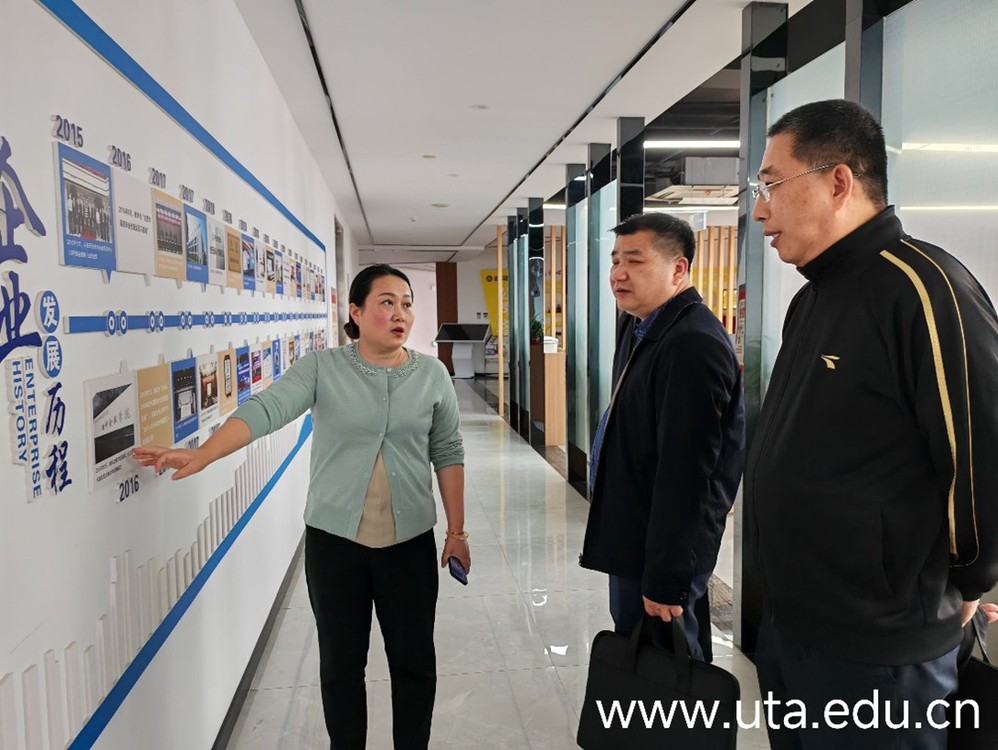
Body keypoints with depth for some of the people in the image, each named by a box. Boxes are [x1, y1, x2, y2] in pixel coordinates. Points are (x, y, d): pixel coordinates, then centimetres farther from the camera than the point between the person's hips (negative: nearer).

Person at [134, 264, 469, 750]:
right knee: (340, 662, 14)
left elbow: (448, 453, 4)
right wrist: (201, 456, -35)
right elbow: (264, 410, -19)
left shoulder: (432, 375, -1)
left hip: (409, 543, 1)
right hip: (334, 540, -1)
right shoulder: (320, 369, -6)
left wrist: (457, 532, 4)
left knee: (414, 660, 13)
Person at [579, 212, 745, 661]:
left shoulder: (693, 345, -24)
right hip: (633, 540, 10)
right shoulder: (639, 329, 9)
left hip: (659, 552, -10)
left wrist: (666, 580, -22)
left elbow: (685, 476, -26)